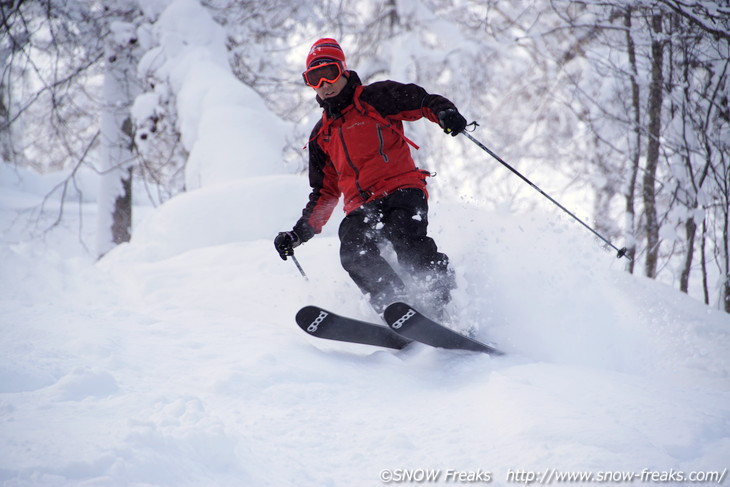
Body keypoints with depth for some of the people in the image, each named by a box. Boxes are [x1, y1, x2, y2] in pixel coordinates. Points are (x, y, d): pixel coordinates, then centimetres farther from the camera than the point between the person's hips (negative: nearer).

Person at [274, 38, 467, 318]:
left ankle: (441, 308, -36)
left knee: (405, 236, -34)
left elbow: (423, 101, 6)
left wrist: (445, 113, -18)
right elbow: (325, 192, 31)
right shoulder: (321, 136, 26)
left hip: (401, 191, -4)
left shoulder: (375, 98, 12)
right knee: (353, 253, -28)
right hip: (361, 208, 4)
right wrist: (299, 234, 22)